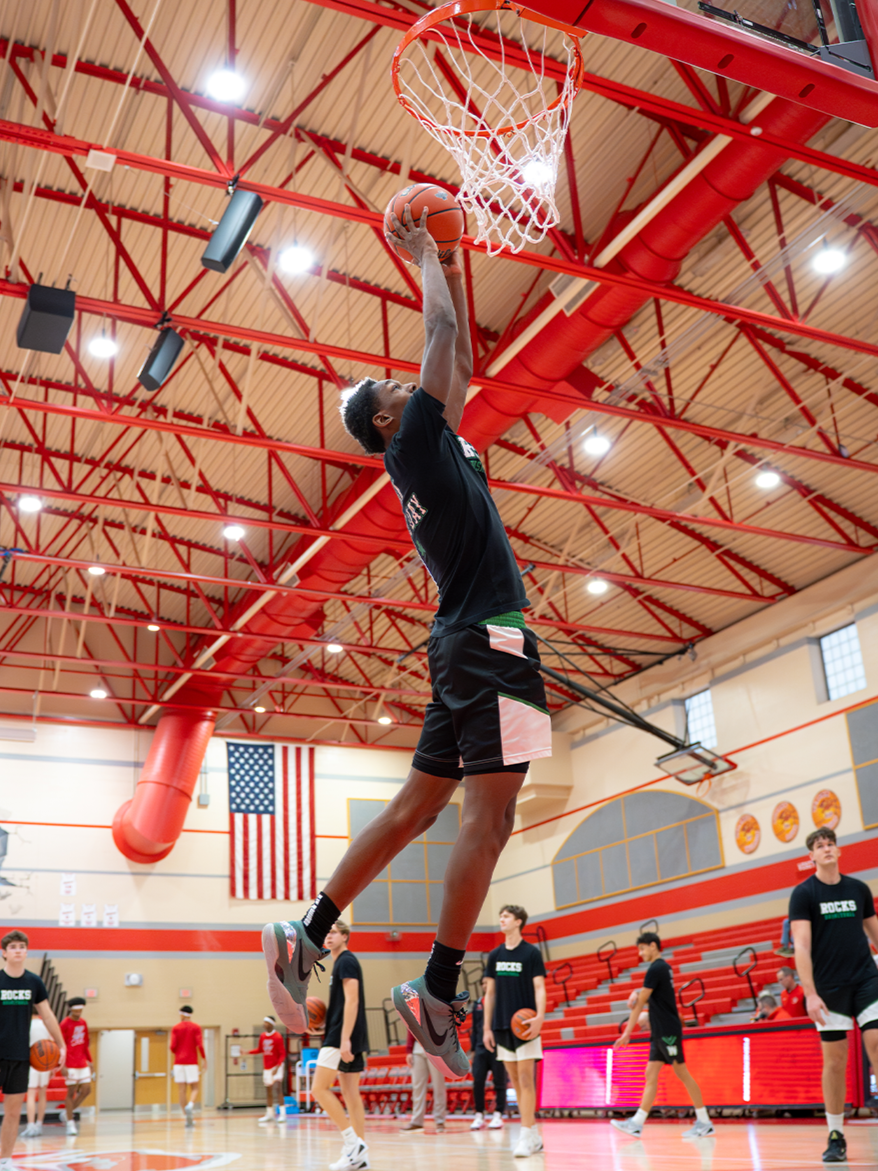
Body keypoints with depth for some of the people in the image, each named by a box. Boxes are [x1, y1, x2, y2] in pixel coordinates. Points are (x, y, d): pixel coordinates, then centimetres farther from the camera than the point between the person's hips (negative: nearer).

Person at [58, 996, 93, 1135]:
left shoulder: (83, 1023, 11)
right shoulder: (65, 1024, -9)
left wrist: (89, 1060, 16)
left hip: (82, 1063, 6)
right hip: (71, 1065, -6)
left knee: (86, 1090, 2)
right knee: (71, 1092, -3)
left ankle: (67, 1111, 20)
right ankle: (70, 1123, 6)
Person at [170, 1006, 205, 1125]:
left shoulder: (176, 1028, 4)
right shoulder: (196, 1027, 1)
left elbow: (172, 1046, -4)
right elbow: (200, 1045, -8)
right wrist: (204, 1058, 2)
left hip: (179, 1062, 1)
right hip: (192, 1062, -1)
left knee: (182, 1090, 4)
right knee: (194, 1088, 5)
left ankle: (188, 1118, 0)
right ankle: (190, 1105, -25)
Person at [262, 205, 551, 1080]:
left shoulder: (434, 449, 22)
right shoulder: (414, 440, -1)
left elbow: (461, 355, 30)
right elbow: (441, 329, -2)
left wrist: (451, 261, 31)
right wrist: (424, 256, 13)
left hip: (467, 644, 9)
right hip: (488, 637, -9)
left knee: (417, 806, 9)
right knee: (489, 816, -10)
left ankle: (307, 937, 11)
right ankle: (437, 995, -9)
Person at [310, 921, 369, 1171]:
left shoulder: (346, 961, -10)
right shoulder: (340, 963, 19)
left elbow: (351, 1001, -19)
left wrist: (344, 1039, -24)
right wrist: (325, 1025, 15)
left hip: (343, 1036, -10)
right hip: (350, 1039, 10)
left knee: (319, 1088, -9)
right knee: (350, 1094, 8)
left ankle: (352, 1142, -10)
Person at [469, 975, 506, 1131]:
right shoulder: (477, 1004, 14)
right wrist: (473, 1048, 13)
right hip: (481, 1048, 4)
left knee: (499, 1083, 1)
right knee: (477, 1082, -1)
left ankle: (498, 1116, 9)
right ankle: (479, 1116, 8)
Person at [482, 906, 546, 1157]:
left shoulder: (531, 953, -4)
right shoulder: (494, 955, 9)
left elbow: (539, 988, -9)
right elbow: (490, 992, 12)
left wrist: (540, 1017, -25)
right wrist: (487, 1027, 8)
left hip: (525, 1026, -5)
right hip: (502, 1027, 5)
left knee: (526, 1080, -8)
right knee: (515, 1082, 8)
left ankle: (526, 1136, -5)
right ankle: (535, 1136, 16)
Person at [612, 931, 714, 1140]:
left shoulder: (656, 969, -15)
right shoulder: (664, 967, 13)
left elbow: (639, 1004, -14)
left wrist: (627, 1033, -11)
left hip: (668, 1032, -10)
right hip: (660, 1033, 10)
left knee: (682, 1074, -3)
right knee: (651, 1075, 5)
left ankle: (704, 1122, 5)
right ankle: (637, 1123, 3)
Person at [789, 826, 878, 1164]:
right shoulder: (803, 893, -3)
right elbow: (801, 946, -10)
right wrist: (810, 993, -17)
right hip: (829, 989, -2)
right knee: (834, 1060, 3)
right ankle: (836, 1137, 15)